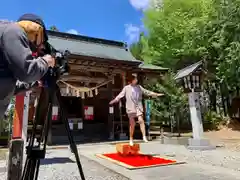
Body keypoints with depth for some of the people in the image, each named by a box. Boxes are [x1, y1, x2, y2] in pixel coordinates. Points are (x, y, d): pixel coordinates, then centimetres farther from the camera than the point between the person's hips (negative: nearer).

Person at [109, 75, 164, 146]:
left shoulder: (139, 87, 10)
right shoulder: (126, 88, 0)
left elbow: (147, 92, 16)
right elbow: (120, 95, -6)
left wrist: (156, 94, 16)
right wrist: (114, 100, -18)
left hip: (138, 107, 2)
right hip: (131, 108, -2)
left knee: (141, 120, -13)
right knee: (132, 124, 3)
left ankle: (144, 136, -8)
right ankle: (131, 139, 17)